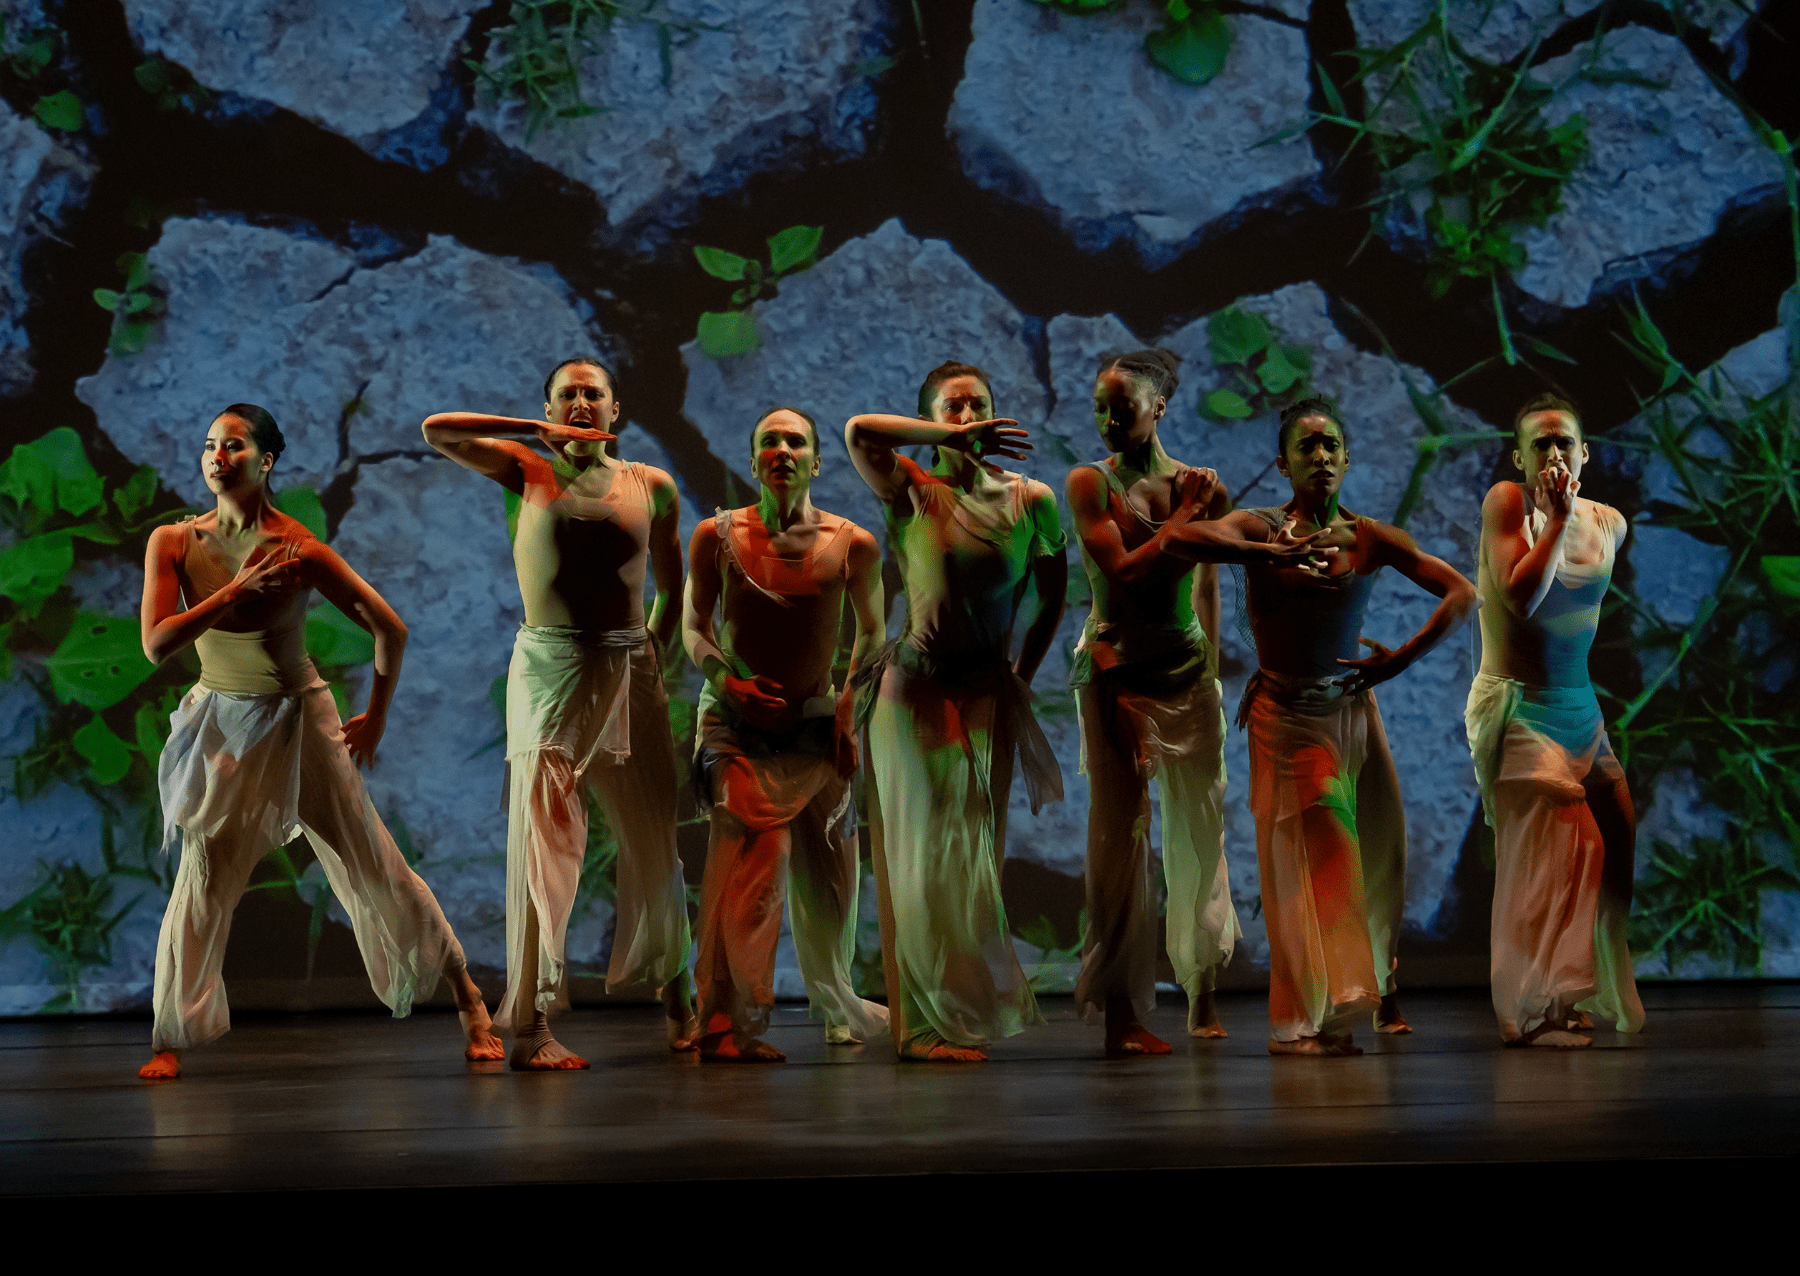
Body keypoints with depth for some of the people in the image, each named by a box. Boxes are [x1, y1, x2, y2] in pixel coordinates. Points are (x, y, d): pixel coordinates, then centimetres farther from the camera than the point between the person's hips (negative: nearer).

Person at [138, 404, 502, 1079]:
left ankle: (466, 994, 14)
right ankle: (170, 1038, 10)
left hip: (298, 719, -2)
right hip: (221, 725, 2)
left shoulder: (300, 550, -17)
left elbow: (390, 629, -10)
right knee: (203, 877, -3)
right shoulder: (173, 543, -8)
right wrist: (237, 591, -24)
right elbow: (156, 645, -17)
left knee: (373, 864, 1)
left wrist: (375, 719, -1)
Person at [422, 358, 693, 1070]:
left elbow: (671, 584, 21)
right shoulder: (528, 472, 6)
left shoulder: (652, 488, 11)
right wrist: (542, 433, -5)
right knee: (542, 848, -7)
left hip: (629, 671, 3)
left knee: (654, 843, 8)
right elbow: (438, 431, -5)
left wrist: (653, 652, 10)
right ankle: (530, 1025, -6)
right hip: (549, 669, -2)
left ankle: (673, 990, 28)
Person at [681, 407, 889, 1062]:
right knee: (753, 867, -17)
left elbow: (871, 632, 12)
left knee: (828, 873, 12)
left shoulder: (852, 545, -3)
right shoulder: (717, 535, -4)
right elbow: (694, 624, 6)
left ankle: (837, 1007, 33)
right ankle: (727, 1025, -11)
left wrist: (850, 710, 2)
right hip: (738, 722, -2)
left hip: (816, 724, 3)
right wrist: (725, 680, -12)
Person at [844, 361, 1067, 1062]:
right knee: (925, 857, -1)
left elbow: (1052, 589, 16)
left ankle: (968, 1013, 16)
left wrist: (1023, 671, 13)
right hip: (914, 691, -3)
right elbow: (859, 431, -21)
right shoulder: (913, 494, -4)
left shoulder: (1030, 500, 4)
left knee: (973, 857, 6)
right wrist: (953, 441, -13)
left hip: (985, 696, 3)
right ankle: (929, 1022, 4)